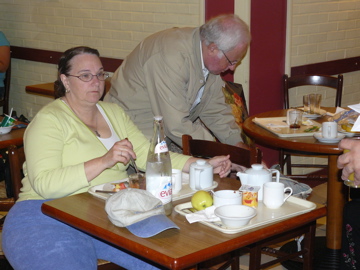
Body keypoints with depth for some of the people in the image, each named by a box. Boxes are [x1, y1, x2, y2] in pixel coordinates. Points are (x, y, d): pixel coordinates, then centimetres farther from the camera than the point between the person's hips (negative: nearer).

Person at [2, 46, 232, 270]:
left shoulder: (114, 112, 17)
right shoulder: (49, 120, -5)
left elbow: (148, 155, 8)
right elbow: (44, 184, -17)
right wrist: (104, 161, -26)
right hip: (53, 215, -5)